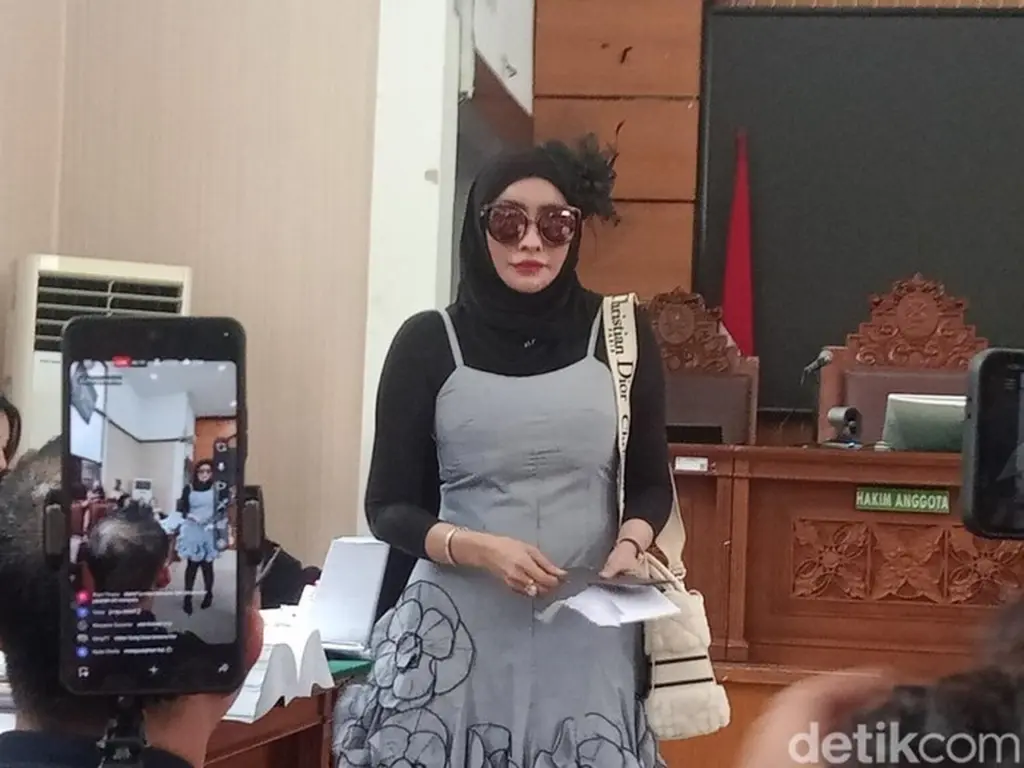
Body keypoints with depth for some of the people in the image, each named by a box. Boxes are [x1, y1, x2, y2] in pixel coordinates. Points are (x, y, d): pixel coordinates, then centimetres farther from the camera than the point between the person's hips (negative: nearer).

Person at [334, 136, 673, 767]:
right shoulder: (429, 342, 0)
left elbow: (651, 481, 12)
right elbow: (388, 506, 1)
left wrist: (630, 544, -8)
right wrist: (478, 549, -15)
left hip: (588, 630, 1)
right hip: (459, 625, -1)